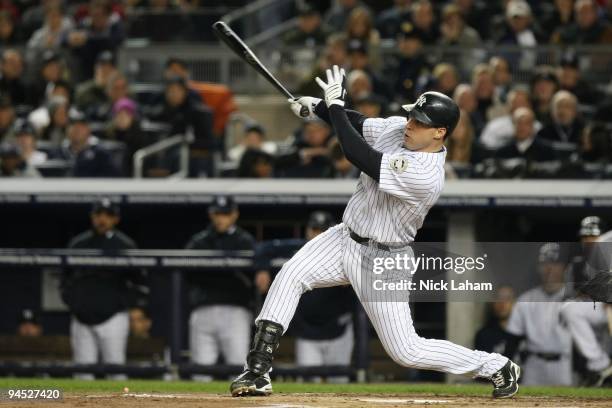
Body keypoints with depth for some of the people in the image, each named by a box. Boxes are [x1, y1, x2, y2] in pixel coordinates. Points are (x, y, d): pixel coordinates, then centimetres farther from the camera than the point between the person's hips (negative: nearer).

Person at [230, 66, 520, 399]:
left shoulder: (424, 175, -32)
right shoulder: (397, 127, -5)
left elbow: (357, 156, -34)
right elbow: (357, 124, 12)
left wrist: (335, 104, -25)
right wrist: (318, 107, -6)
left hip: (378, 260, -8)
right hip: (345, 236, 8)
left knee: (407, 352, -3)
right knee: (290, 277, -13)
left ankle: (497, 368, 16)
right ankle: (258, 372, -11)